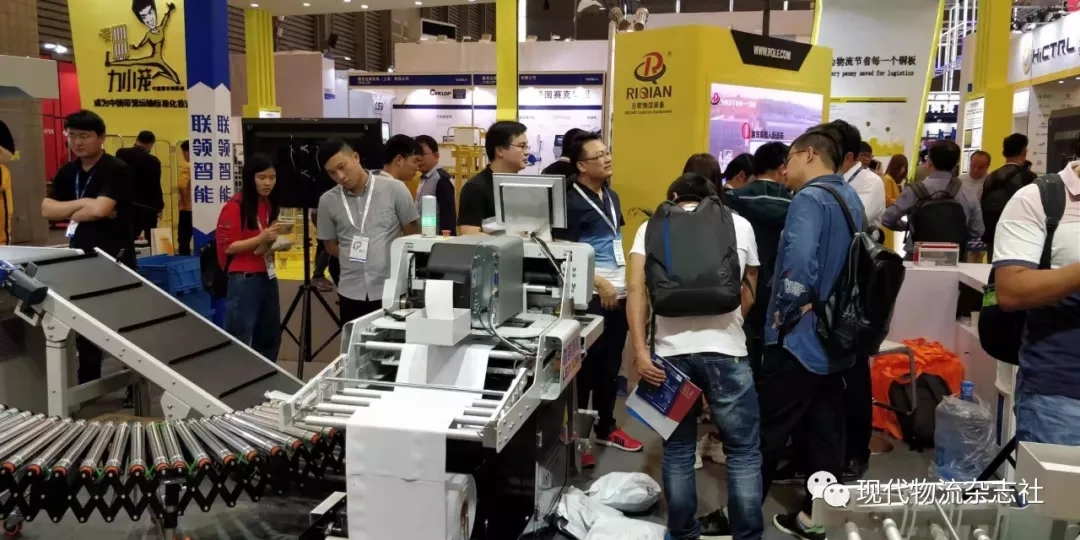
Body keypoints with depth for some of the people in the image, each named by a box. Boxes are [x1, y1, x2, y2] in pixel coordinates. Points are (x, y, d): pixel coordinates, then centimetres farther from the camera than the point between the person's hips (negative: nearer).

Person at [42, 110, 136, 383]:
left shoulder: (116, 170, -12)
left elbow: (100, 209, -25)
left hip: (115, 260, -7)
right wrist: (83, 204, -12)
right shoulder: (67, 172, 9)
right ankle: (87, 386, 26)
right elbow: (47, 210, 0)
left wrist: (72, 214, -7)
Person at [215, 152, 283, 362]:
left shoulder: (270, 204, 11)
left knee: (270, 338, 14)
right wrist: (260, 239, -25)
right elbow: (227, 246, -15)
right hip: (244, 279, -8)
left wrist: (275, 240, 4)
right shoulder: (235, 206, -11)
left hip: (268, 276, 8)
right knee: (241, 341, -4)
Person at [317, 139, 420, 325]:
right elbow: (330, 245, 13)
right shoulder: (328, 201, 2)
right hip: (351, 292, 2)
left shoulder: (394, 189, -5)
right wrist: (354, 259, 2)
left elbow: (412, 235, 4)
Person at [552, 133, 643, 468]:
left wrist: (627, 278, 17)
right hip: (591, 295, -7)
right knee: (586, 367, 1)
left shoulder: (612, 196, 13)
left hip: (619, 292, 7)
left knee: (610, 365, 15)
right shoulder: (571, 201, -12)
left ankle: (605, 428, 28)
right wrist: (599, 283, -19)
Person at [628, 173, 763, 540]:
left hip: (670, 349, 1)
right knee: (743, 451, 12)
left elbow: (636, 288, -2)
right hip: (725, 348, -1)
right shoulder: (739, 224, 15)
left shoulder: (653, 226, 12)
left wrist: (640, 352, -5)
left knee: (677, 449, 15)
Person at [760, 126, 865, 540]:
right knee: (825, 431, 14)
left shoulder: (810, 197, -17)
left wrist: (784, 315, -16)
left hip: (800, 337, -9)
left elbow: (799, 265, -28)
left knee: (766, 433, 2)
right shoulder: (851, 198, 13)